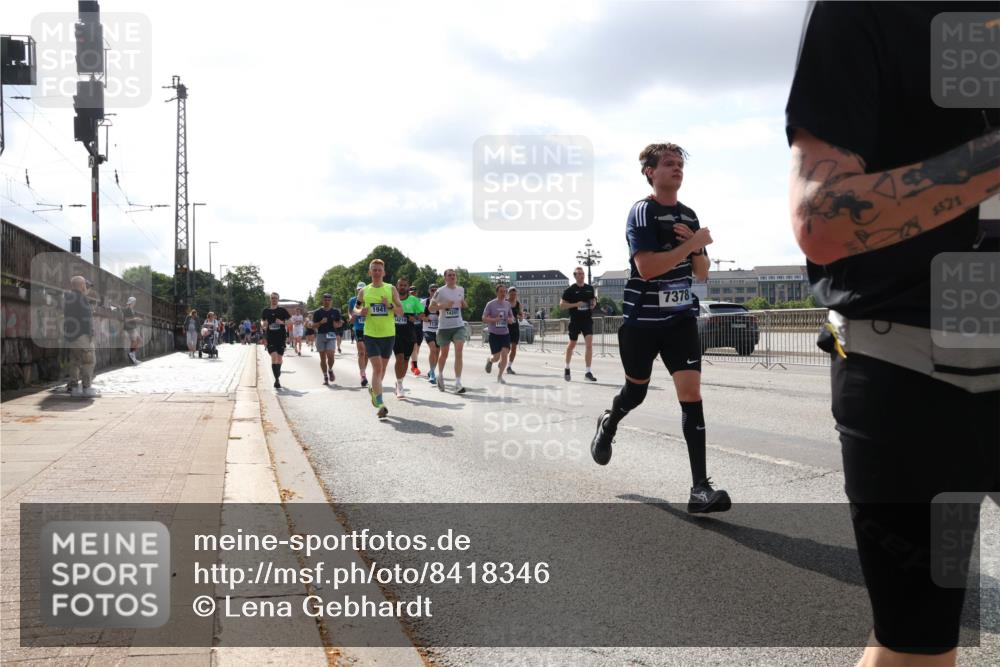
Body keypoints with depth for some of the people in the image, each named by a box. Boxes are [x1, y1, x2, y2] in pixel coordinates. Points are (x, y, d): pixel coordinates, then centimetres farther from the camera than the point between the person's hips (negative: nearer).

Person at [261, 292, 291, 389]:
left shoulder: (282, 310, 3)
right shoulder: (265, 311, 6)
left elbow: (290, 321, 4)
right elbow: (262, 321, 15)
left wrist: (282, 322, -14)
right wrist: (263, 325, -7)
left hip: (281, 337, 0)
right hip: (270, 337, 0)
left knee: (279, 358, 8)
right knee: (274, 357, -14)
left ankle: (277, 377, 29)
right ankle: (277, 380, -16)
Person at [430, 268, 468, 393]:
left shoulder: (461, 289, 7)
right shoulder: (440, 291, -6)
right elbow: (431, 307, -4)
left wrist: (464, 304, 1)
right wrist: (443, 305, -20)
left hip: (459, 326, 2)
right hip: (444, 327, -2)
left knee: (459, 353, -13)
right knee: (444, 354, 12)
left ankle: (458, 383, -15)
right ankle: (440, 376, 40)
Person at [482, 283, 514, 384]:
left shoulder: (507, 304, 8)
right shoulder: (491, 304, -6)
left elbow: (512, 317, 18)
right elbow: (484, 318, -6)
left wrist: (511, 319, -6)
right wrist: (494, 320, -23)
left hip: (505, 334, 3)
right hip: (494, 334, -3)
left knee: (504, 354, -10)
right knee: (496, 357, -4)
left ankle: (500, 376, 6)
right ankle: (489, 361, 33)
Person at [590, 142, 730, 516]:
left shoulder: (689, 216, 10)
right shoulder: (642, 212, -10)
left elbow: (701, 274, 13)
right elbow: (646, 267, -23)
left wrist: (696, 246, -6)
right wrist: (693, 244, -19)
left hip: (681, 317, 4)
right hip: (643, 319, -4)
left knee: (691, 392, -10)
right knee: (636, 391, 13)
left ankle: (700, 488, -11)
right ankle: (608, 425, 49)